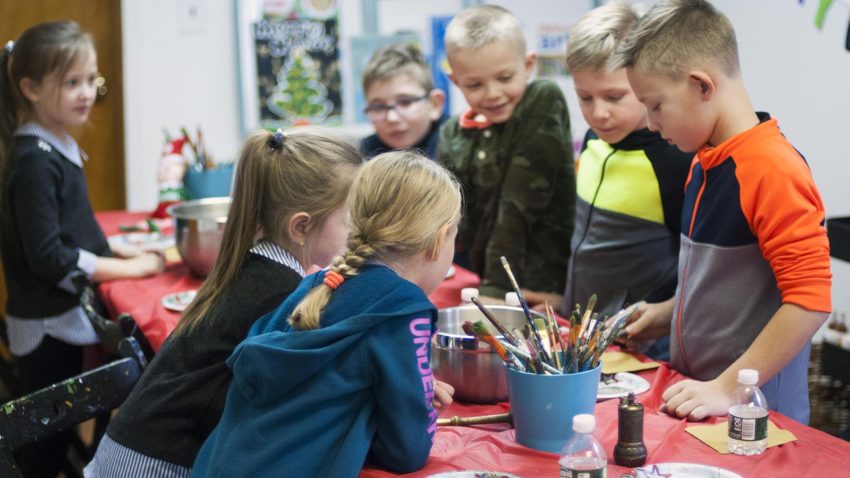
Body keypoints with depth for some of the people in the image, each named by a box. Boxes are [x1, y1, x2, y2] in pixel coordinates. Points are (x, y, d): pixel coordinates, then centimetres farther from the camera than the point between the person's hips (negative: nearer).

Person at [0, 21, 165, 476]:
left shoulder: (58, 148, 8)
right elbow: (49, 259, -23)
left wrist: (122, 249, 5)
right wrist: (131, 267, -17)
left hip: (67, 316, 9)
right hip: (47, 324, -9)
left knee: (59, 433, 18)